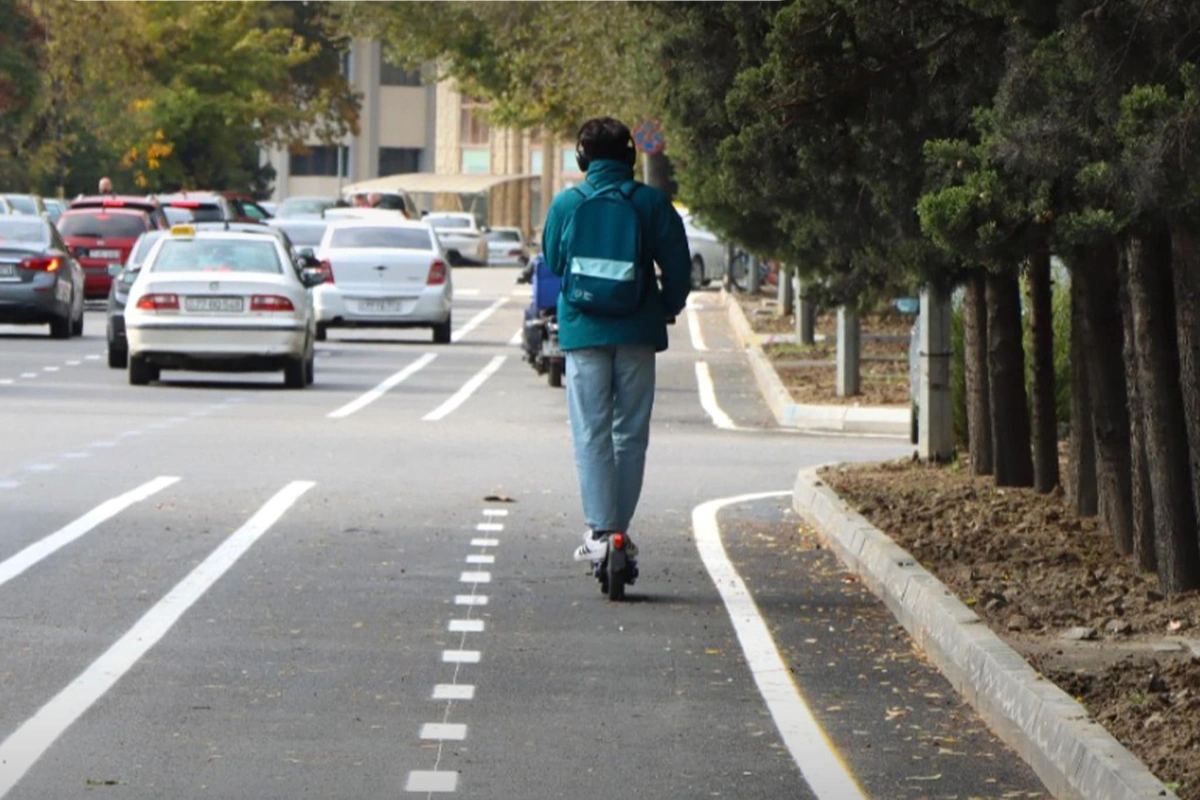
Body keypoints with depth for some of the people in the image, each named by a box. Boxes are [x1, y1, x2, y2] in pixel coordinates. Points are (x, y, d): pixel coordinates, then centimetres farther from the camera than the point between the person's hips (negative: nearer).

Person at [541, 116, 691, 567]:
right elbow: (678, 269, 2)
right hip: (637, 332, 1)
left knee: (591, 434, 0)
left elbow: (552, 264, 10)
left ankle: (600, 531, -8)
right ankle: (620, 528, 9)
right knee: (631, 434, 8)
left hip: (583, 330, -1)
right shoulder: (652, 203, -1)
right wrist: (667, 309, 18)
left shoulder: (566, 204, -1)